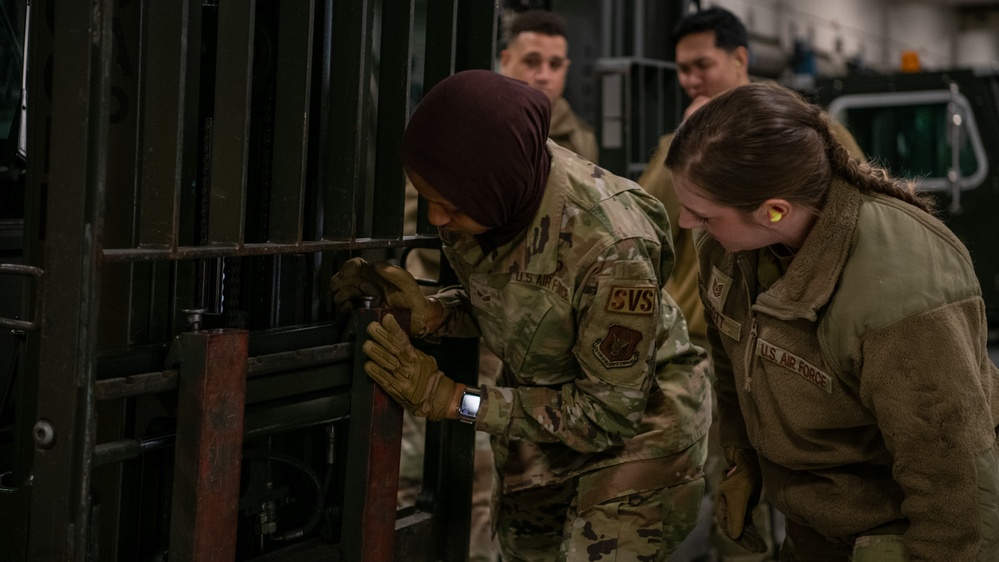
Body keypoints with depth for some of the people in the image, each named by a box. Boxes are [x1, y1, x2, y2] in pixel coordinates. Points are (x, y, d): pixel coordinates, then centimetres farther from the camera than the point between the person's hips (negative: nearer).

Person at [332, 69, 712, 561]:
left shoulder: (611, 242, -37)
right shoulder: (482, 186, -19)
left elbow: (612, 408, -26)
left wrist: (452, 400, -27)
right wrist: (430, 314, -21)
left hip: (638, 422, -6)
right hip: (541, 409, 6)